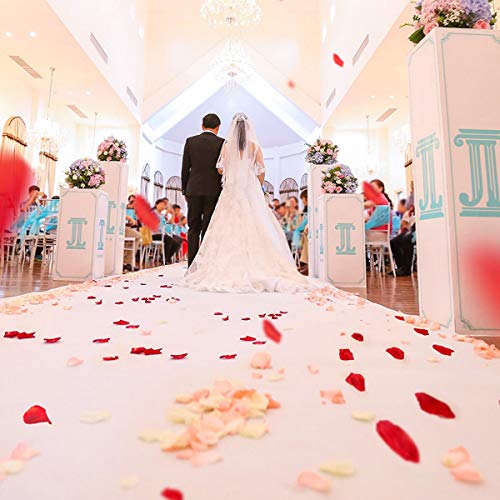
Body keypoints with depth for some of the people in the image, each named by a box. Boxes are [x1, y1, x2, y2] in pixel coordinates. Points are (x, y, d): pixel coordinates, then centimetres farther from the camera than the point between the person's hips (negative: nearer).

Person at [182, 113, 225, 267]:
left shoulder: (190, 141, 5)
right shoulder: (222, 143, 0)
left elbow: (185, 169, 5)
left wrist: (185, 191, 13)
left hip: (194, 190, 2)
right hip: (213, 191, -1)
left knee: (193, 228, 8)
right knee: (208, 229, 2)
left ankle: (192, 265, 6)